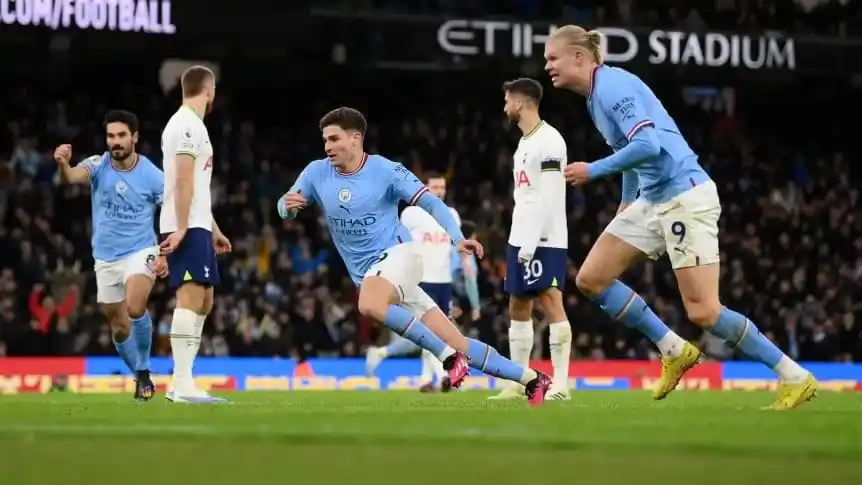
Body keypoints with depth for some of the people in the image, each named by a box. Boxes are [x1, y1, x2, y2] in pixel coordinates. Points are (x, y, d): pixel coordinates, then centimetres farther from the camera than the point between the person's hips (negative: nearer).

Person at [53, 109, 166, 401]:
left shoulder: (153, 176, -11)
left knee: (135, 308, -29)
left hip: (141, 252, -3)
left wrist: (166, 255, -13)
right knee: (118, 326, 11)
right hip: (105, 259, 3)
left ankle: (144, 370, -11)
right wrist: (63, 164, -55)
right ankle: (140, 377, 33)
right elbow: (72, 177, -31)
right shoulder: (98, 166, -9)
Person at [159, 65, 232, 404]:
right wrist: (182, 228, -23)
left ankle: (180, 384, 12)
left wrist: (213, 230, 28)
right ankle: (183, 385, -21)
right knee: (191, 298, -15)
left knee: (203, 302, 12)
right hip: (188, 227, -11)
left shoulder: (188, 124, 21)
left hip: (195, 226, 11)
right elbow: (183, 181, -18)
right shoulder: (189, 125, -10)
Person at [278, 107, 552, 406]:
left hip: (398, 254, -4)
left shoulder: (385, 170, -8)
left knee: (369, 305, -38)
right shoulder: (317, 173, 3)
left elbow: (430, 202, -9)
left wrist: (457, 238, -23)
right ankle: (531, 379, 8)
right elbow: (286, 209, 8)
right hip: (368, 274, 4)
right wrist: (288, 205, -17)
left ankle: (449, 356, -26)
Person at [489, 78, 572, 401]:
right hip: (521, 240, 10)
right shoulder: (525, 142, 18)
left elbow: (551, 197, -19)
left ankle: (560, 385, -14)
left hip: (544, 241, -10)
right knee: (518, 309, 11)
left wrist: (533, 241, -21)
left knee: (551, 304, -12)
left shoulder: (548, 140, -12)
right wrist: (519, 241, 18)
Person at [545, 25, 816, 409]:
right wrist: (627, 201, 29)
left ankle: (797, 379, -3)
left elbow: (647, 145, -26)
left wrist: (593, 171, -17)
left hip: (684, 196, -10)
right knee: (591, 279, 6)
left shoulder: (612, 86, -15)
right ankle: (674, 352, 12)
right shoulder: (599, 93, 14)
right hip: (654, 200, 10)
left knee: (703, 312, -12)